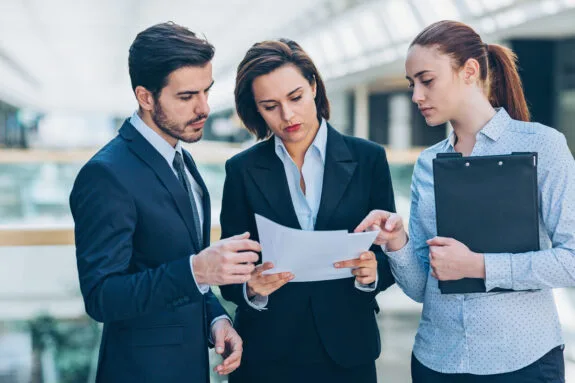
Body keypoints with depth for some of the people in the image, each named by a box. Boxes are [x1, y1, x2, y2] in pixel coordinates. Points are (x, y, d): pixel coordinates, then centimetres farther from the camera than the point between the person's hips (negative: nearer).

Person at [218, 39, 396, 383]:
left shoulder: (367, 158, 0)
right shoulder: (242, 170, 0)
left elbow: (389, 258, 2)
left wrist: (371, 272, -19)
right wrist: (252, 287, -21)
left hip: (346, 352, 0)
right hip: (266, 355, 0)